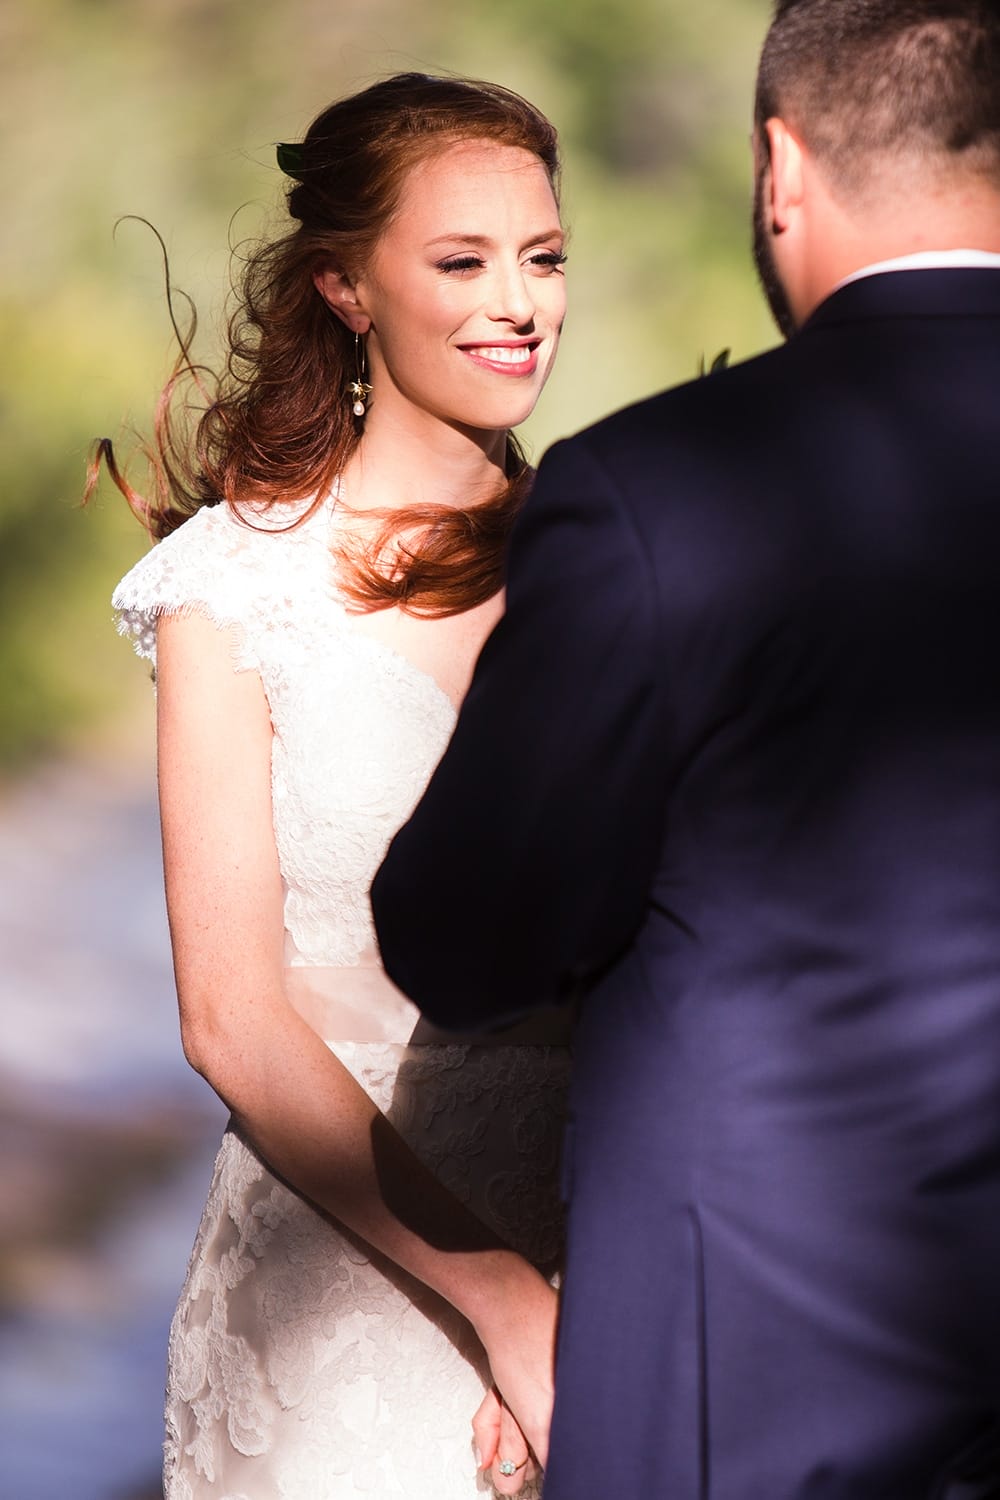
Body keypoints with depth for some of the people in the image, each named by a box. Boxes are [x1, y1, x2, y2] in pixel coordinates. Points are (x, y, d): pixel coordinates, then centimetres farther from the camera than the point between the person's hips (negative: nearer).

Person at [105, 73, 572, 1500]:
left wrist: (584, 1298, -10)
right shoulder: (241, 578, -7)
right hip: (342, 1297, -3)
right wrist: (495, 1293, -17)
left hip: (597, 1265, 3)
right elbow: (232, 1013, -11)